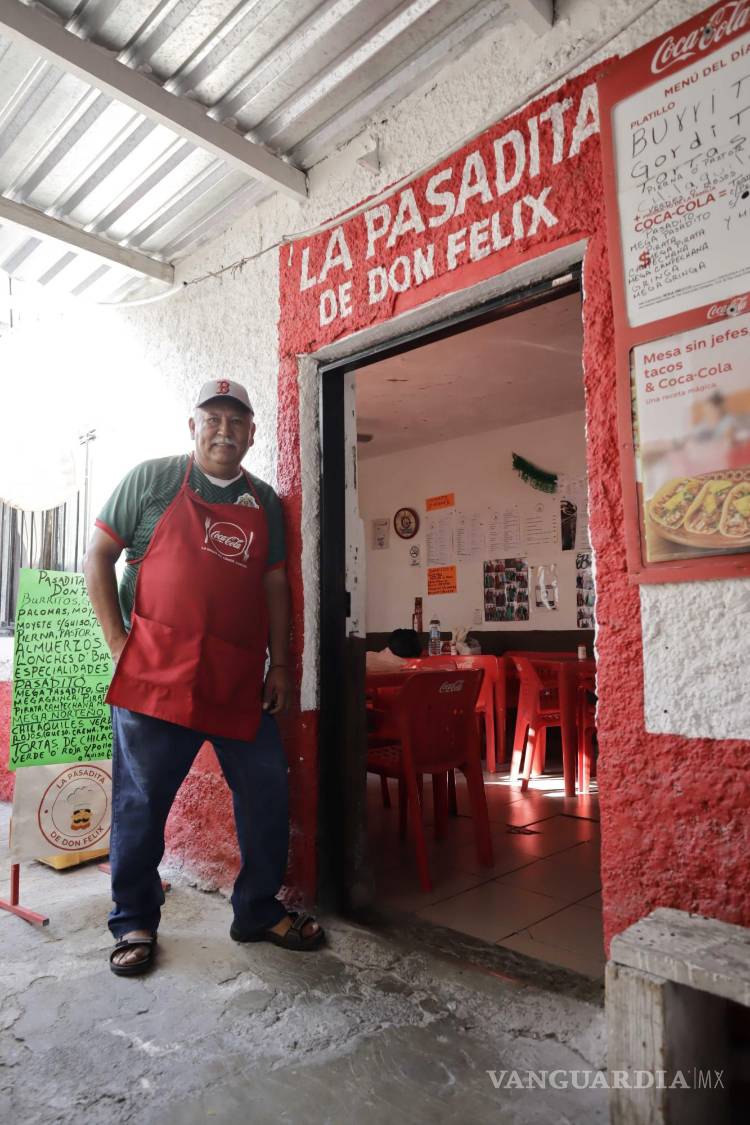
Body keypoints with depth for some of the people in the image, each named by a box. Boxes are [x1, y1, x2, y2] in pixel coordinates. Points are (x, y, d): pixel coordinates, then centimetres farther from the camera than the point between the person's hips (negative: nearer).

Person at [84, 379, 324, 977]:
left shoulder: (265, 501, 13)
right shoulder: (153, 479, 1)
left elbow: (275, 584, 14)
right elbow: (98, 557, 2)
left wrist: (280, 664, 8)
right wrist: (120, 643, -6)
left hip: (241, 679, 4)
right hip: (156, 674, -4)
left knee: (267, 794, 7)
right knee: (141, 801, 7)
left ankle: (259, 912, 27)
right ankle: (134, 923, 27)